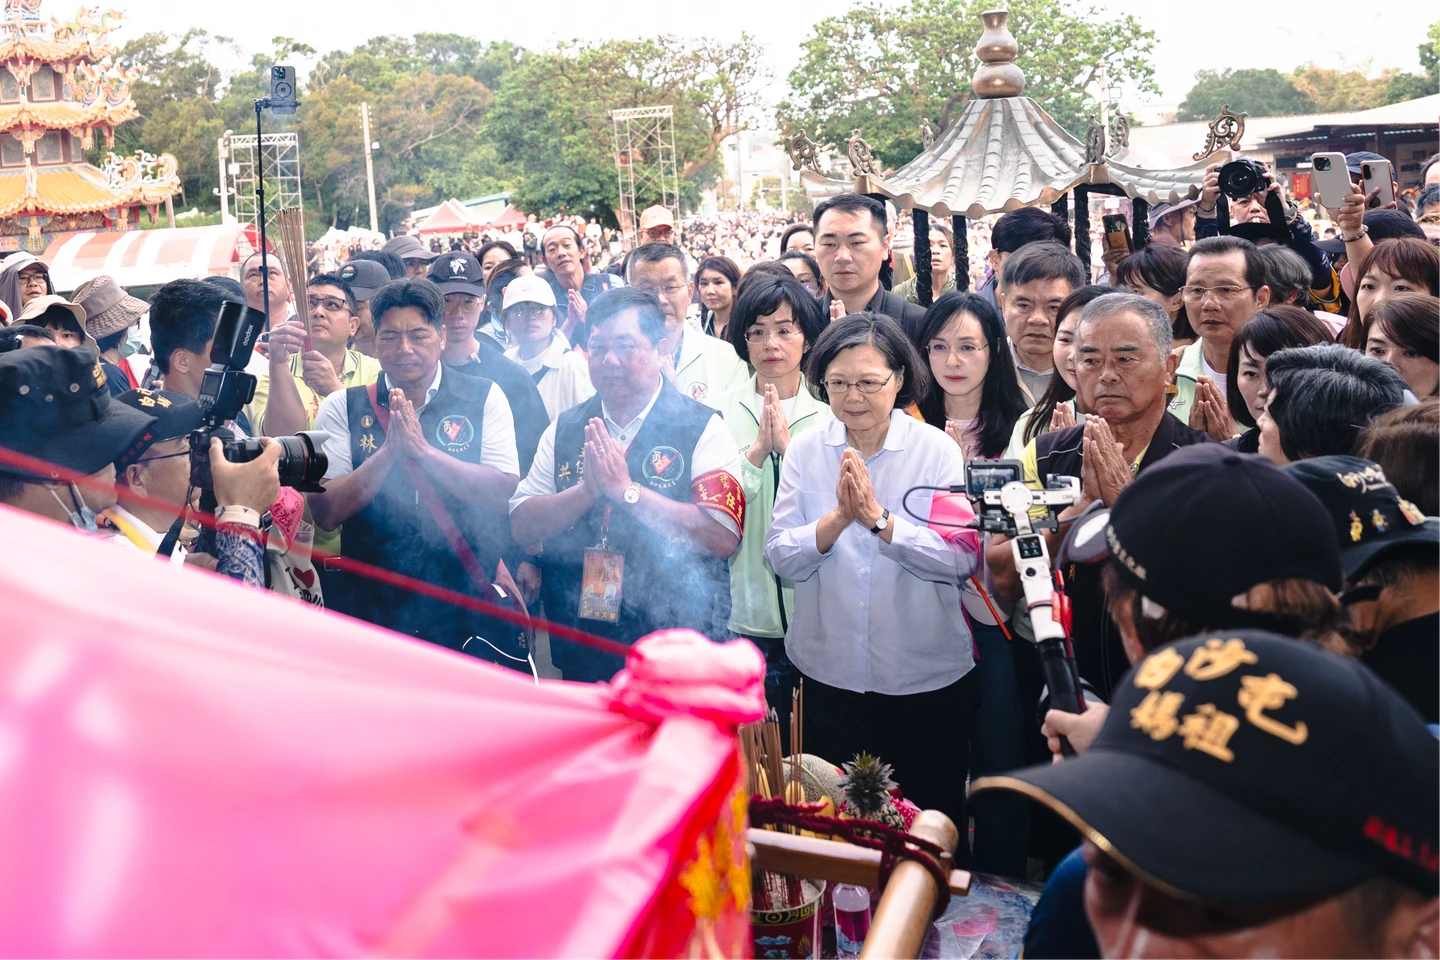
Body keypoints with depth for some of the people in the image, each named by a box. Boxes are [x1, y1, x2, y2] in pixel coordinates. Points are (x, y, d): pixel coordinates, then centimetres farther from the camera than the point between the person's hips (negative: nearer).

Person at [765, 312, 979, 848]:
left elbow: (962, 559, -18)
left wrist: (880, 519, -27)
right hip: (830, 674, 2)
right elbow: (779, 558, -8)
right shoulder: (804, 452, -1)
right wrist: (838, 518, -23)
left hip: (929, 678, -2)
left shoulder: (937, 450, -7)